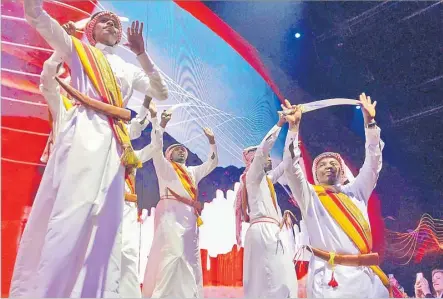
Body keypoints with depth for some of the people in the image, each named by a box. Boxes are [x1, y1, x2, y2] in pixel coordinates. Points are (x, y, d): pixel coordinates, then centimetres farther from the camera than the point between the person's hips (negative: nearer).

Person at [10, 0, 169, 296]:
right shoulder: (78, 50, 17)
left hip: (115, 141, 5)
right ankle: (34, 290, -14)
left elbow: (161, 93, 14)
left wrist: (142, 54, 7)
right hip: (84, 132, -4)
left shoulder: (128, 69, 25)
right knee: (69, 210, -17)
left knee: (108, 218, -1)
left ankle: (102, 292, 3)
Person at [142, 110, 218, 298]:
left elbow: (212, 163, 30)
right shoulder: (164, 166, 15)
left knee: (191, 258, 3)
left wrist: (212, 142, 20)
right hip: (171, 213, -6)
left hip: (190, 216, 6)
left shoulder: (193, 172, 30)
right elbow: (156, 147, 0)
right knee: (172, 253, -20)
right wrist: (162, 125, -7)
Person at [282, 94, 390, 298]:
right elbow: (291, 168, -3)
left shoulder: (355, 192, 17)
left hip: (365, 275, 4)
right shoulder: (310, 196, 9)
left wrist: (370, 121, 8)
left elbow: (373, 163, 13)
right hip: (331, 277, -4)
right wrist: (293, 126, -9)